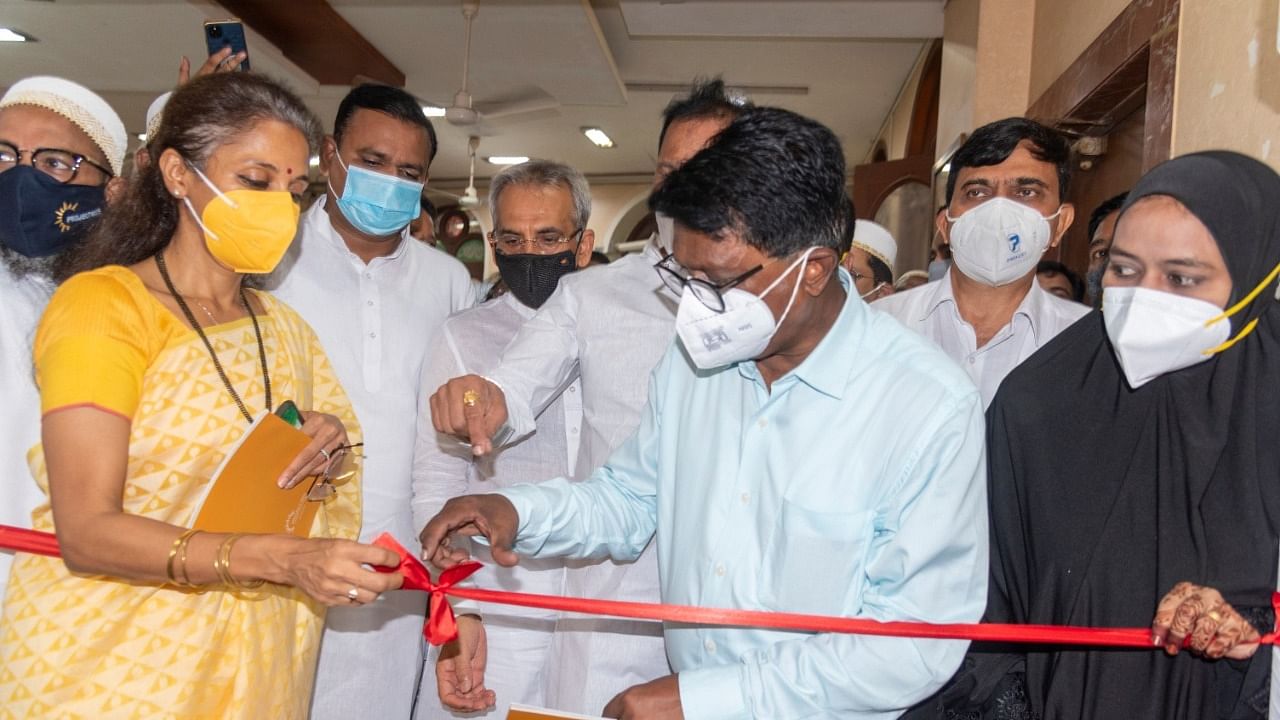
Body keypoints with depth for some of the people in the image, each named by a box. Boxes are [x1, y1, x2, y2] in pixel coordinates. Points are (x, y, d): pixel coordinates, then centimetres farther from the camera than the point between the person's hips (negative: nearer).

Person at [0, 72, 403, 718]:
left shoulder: (284, 328, 9)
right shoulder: (103, 303, -12)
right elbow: (87, 533, -20)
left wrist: (330, 447, -9)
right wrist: (279, 558, -33)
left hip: (256, 667, 6)